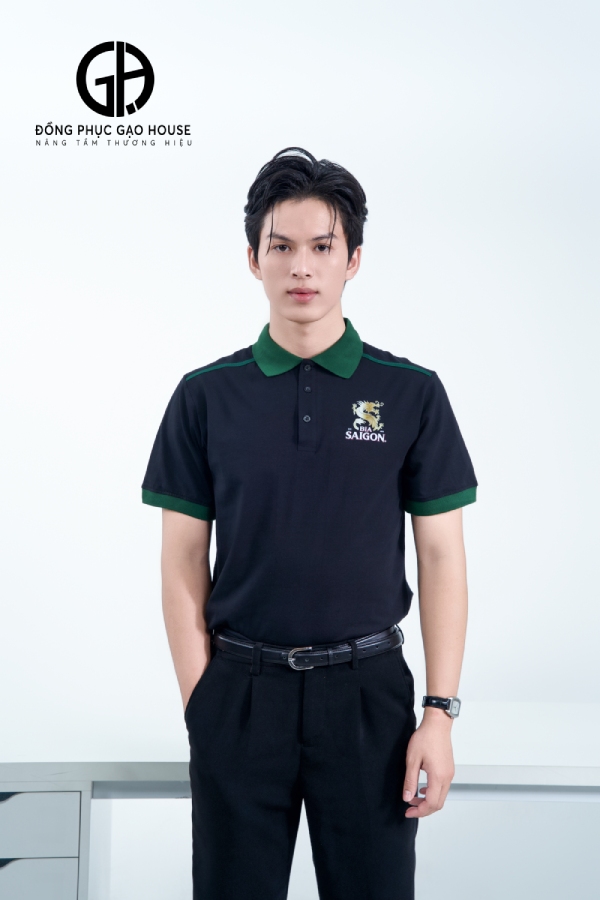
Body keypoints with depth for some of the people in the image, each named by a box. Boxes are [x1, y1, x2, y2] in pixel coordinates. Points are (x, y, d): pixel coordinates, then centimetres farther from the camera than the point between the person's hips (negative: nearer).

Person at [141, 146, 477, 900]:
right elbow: (184, 563, 2)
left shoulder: (411, 394, -1)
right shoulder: (206, 396, 1)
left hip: (367, 691, 0)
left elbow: (441, 558, -1)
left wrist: (440, 712, -6)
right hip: (240, 692, 1)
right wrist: (200, 702, -4)